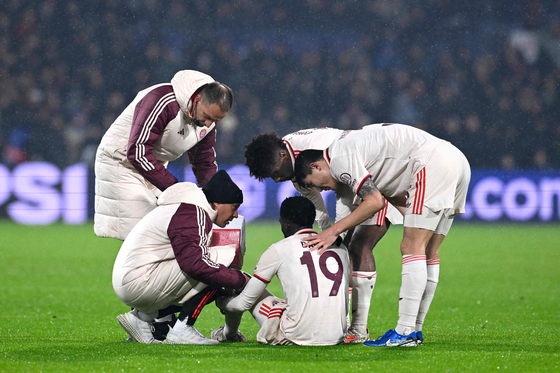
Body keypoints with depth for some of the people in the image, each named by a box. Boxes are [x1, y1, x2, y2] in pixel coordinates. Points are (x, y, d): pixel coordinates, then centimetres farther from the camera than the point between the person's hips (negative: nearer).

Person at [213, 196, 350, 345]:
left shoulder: (279, 250, 0)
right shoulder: (340, 247, 13)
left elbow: (243, 303, 7)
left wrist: (221, 301, 29)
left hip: (299, 337, -5)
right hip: (337, 337, 5)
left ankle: (228, 333, 45)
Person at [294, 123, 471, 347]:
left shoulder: (339, 156, -6)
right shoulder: (350, 145, 24)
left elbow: (375, 201, -13)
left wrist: (335, 230, -7)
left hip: (432, 163, -10)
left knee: (412, 248, -11)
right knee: (428, 253, 10)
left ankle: (404, 332, -15)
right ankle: (415, 329, 12)